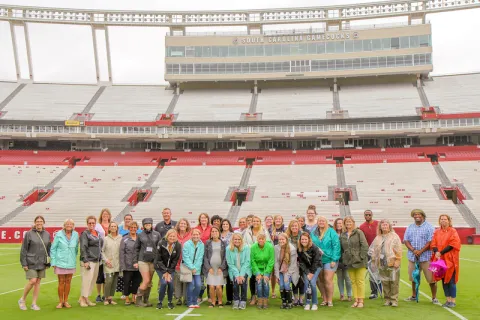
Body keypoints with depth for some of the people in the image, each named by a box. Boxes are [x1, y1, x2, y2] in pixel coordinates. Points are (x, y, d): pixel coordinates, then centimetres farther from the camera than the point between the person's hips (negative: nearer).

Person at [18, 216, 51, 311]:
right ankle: (22, 300, 11)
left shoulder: (47, 234, 7)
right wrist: (24, 263, -9)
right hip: (31, 263, -4)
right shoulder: (29, 234, -5)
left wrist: (48, 263, 8)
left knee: (38, 282, 6)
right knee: (32, 281, -10)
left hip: (42, 263, 4)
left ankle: (34, 303, 14)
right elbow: (23, 249, -4)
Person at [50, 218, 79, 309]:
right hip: (61, 262, -3)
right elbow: (53, 248, -2)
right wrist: (53, 262, -4)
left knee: (68, 282, 7)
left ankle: (66, 301, 18)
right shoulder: (59, 235, -6)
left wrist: (74, 257, 10)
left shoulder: (76, 235, 2)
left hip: (71, 263, 3)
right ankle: (60, 301, 12)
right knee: (61, 282, 1)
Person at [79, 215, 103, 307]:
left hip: (96, 261, 7)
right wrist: (85, 261, -19)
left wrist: (100, 259, 15)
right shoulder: (85, 234, -7)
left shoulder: (98, 234, 15)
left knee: (93, 280, 9)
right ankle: (82, 299, 3)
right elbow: (83, 248, -14)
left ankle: (87, 298, 17)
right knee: (87, 280, -8)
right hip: (88, 261, -7)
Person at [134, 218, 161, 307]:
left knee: (149, 282, 7)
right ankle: (138, 300, 2)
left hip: (153, 261, 2)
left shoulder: (157, 234, 4)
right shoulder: (140, 235, 2)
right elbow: (136, 248, 6)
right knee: (146, 280, -9)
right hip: (143, 260, -2)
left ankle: (146, 300, 17)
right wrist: (135, 261, 1)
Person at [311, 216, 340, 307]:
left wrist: (334, 259, -13)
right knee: (320, 280, 6)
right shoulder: (313, 233, 7)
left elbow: (336, 245, -9)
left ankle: (330, 300, 5)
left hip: (329, 259, -4)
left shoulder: (331, 232, -6)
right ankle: (325, 299, 19)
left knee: (328, 280, -7)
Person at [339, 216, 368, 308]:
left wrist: (361, 257, -14)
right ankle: (356, 300, 15)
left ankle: (361, 301, 5)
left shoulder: (358, 232, -3)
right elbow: (341, 249, 14)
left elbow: (364, 246, -8)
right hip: (349, 262, 5)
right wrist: (343, 259, 6)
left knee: (360, 281, -1)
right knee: (353, 281, 8)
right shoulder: (342, 235, 11)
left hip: (359, 261, -5)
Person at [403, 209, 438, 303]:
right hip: (412, 257, 4)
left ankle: (434, 297, 7)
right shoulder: (410, 227, 13)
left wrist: (420, 251, -15)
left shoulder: (429, 227, -1)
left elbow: (430, 241, -8)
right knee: (413, 277, 12)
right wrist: (413, 250, -10)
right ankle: (413, 296, 24)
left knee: (431, 278, -3)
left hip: (426, 256, -4)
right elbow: (406, 240, 7)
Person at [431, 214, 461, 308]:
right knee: (444, 280, 8)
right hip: (440, 259, 4)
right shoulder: (437, 232, 9)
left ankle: (453, 301, 7)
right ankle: (448, 300, 17)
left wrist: (441, 252, -16)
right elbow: (433, 244, 6)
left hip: (450, 260, -4)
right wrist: (436, 252, -15)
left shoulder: (453, 231, -4)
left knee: (451, 280, -3)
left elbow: (453, 245, -12)